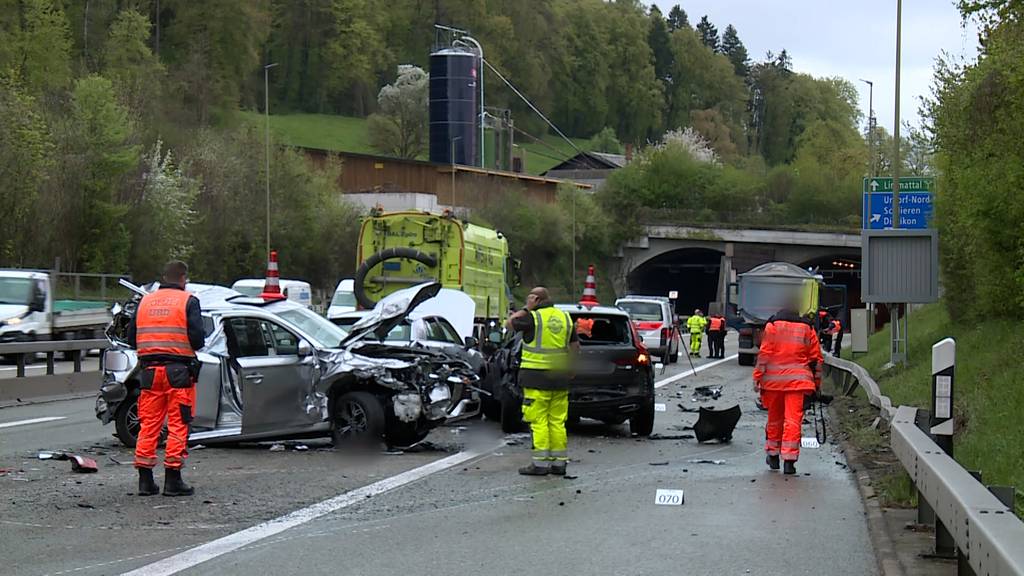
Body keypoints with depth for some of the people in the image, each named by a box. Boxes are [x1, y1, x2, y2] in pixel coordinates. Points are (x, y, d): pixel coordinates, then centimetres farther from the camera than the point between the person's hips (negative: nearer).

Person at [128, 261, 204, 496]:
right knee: (178, 424, 0)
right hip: (178, 370, -5)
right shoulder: (188, 301, -3)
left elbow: (131, 337, 12)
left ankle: (145, 480, 8)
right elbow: (197, 337, -11)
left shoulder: (145, 301, 12)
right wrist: (192, 348, 10)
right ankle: (172, 480, -2)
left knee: (148, 424, 8)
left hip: (150, 370, 5)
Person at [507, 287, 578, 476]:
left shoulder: (533, 317, -9)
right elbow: (575, 347, 15)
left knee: (539, 421, -5)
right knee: (557, 421, 10)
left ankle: (540, 463, -7)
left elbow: (510, 323, 4)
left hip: (537, 377, -6)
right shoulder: (565, 318, 11)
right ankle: (559, 462, 12)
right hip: (560, 378, 6)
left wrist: (527, 309, 7)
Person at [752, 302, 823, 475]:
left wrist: (758, 377, -1)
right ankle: (789, 459, -12)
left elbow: (764, 354, -2)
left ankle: (773, 455, 26)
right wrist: (817, 382, 17)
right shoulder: (807, 329, 12)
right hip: (797, 380, 0)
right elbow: (816, 359, 11)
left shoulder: (772, 326, 7)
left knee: (774, 418, 15)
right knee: (793, 419, -4)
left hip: (774, 378, 0)